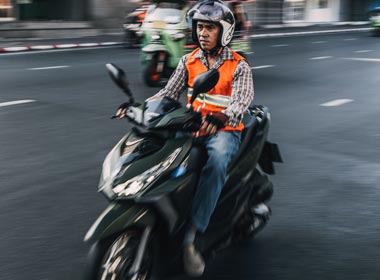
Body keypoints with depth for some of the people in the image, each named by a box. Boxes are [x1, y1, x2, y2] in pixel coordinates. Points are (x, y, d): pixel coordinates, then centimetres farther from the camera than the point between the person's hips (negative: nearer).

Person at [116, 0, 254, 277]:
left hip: (224, 131, -5)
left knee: (217, 160, -38)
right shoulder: (188, 61, 11)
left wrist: (222, 117, -42)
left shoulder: (238, 65, -2)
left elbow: (242, 100, -19)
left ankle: (190, 237, -41)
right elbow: (169, 93, 4)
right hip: (191, 128, 5)